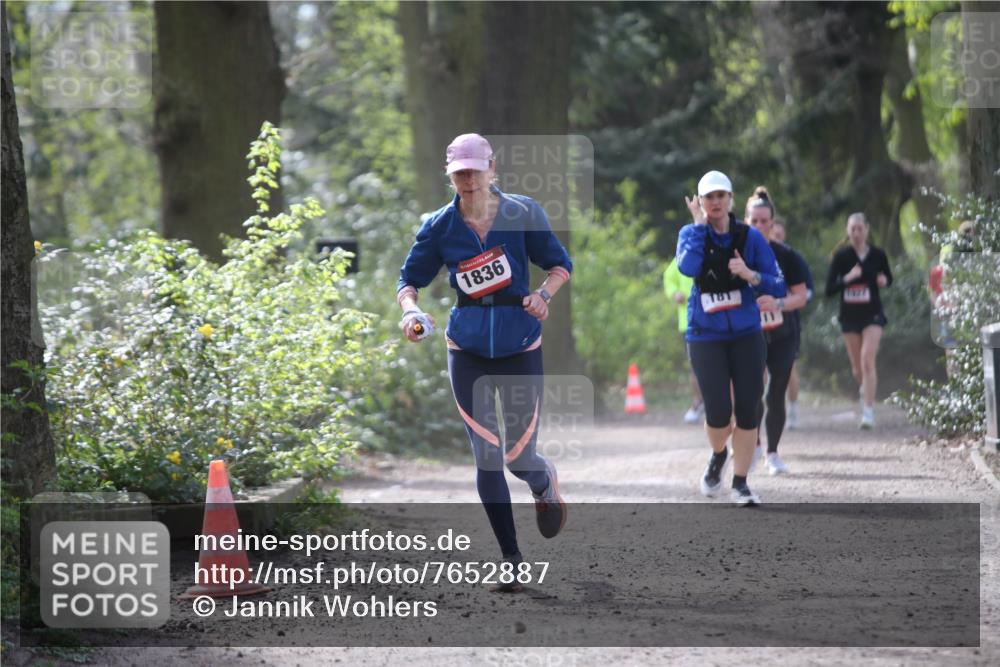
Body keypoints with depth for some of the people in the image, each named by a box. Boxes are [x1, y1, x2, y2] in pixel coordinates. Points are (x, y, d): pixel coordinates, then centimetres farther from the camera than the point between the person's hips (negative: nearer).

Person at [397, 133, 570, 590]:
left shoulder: (523, 214, -5)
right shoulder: (440, 226, -2)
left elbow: (560, 263, 3)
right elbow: (409, 278, 4)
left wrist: (544, 294, -17)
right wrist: (410, 310, -17)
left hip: (520, 345, -1)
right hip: (468, 350, 1)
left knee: (519, 458, -1)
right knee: (486, 456, -6)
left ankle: (545, 481, 38)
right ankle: (510, 558, 4)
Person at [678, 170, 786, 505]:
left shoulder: (749, 237, -1)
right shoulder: (691, 234, -1)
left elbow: (778, 287, -4)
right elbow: (688, 268, -24)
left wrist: (750, 275, -22)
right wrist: (700, 224, -17)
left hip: (746, 334, 1)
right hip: (705, 337, -1)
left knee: (747, 410, -2)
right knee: (718, 412, -9)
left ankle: (740, 482, 11)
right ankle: (718, 455, 25)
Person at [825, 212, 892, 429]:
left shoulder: (878, 255, -1)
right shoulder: (841, 256, -4)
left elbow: (888, 278, 16)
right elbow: (829, 289, -6)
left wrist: (884, 281, -8)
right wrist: (847, 279, -24)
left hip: (872, 314, -1)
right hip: (849, 314, 1)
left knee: (867, 359, -18)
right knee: (857, 367, 10)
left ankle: (868, 411, -18)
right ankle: (865, 387, 45)